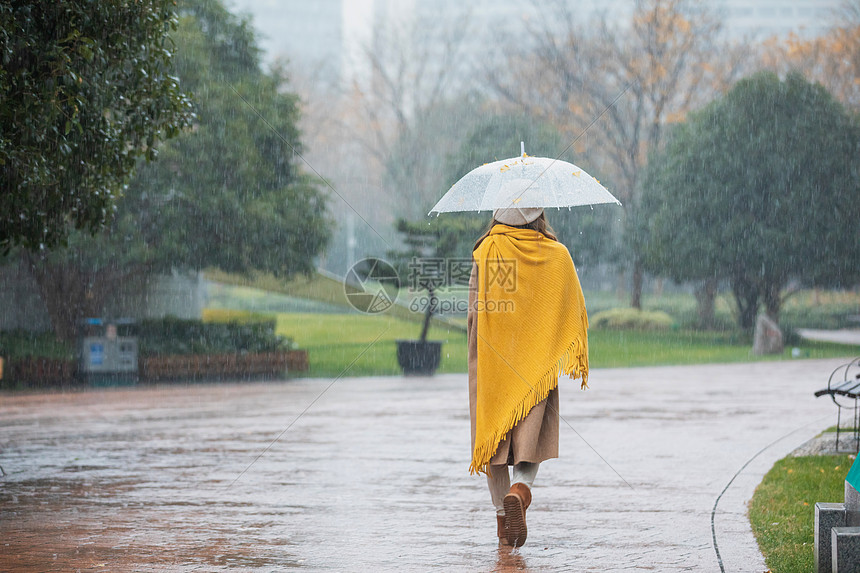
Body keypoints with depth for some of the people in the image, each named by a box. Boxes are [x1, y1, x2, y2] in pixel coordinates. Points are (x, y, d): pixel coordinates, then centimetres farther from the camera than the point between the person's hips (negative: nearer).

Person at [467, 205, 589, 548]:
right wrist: (579, 358, 13)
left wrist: (475, 353, 9)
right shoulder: (556, 255, -1)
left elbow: (475, 310, -4)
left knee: (493, 433, 10)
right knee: (532, 434, 5)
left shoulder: (486, 251, -5)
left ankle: (502, 514, 12)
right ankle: (520, 490, -24)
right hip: (538, 361, 0)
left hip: (492, 355, 0)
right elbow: (574, 307, 4)